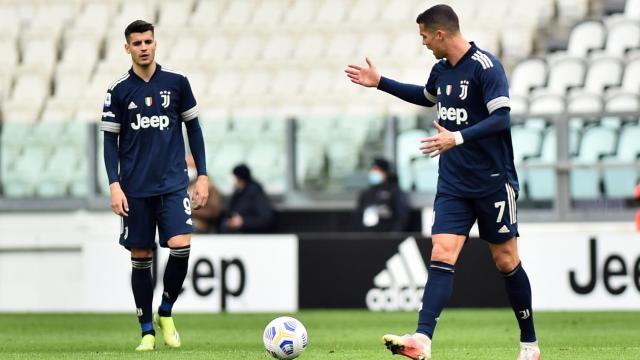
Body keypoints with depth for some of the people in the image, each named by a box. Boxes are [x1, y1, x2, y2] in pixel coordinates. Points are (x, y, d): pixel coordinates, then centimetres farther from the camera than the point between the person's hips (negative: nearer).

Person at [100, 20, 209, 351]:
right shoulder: (119, 90, 2)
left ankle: (166, 313, 6)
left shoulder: (177, 83, 3)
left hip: (173, 184, 0)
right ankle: (147, 331, 13)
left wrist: (203, 175, 6)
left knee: (180, 246, -17)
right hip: (135, 188, 0)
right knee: (140, 257, 2)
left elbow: (193, 128, 10)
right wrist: (114, 185, -6)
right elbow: (110, 140, 4)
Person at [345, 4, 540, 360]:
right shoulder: (441, 69, 9)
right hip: (453, 184, 6)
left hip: (493, 182, -6)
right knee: (441, 254, -9)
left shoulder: (485, 66, -15)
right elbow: (428, 97, 31)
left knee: (505, 261, 4)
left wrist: (458, 138, -32)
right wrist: (380, 83, 30)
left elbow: (501, 118, -23)